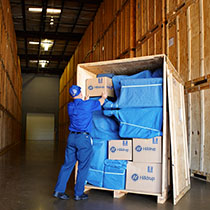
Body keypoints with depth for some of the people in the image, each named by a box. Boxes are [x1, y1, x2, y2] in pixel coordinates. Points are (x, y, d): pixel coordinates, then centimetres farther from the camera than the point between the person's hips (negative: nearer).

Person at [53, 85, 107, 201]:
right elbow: (100, 102, 12)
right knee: (83, 167, 4)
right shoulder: (87, 104, -8)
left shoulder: (70, 106, 7)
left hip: (71, 137, 6)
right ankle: (78, 193, 11)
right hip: (83, 139, -5)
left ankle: (58, 190, 13)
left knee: (67, 164, 10)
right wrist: (103, 97, 34)